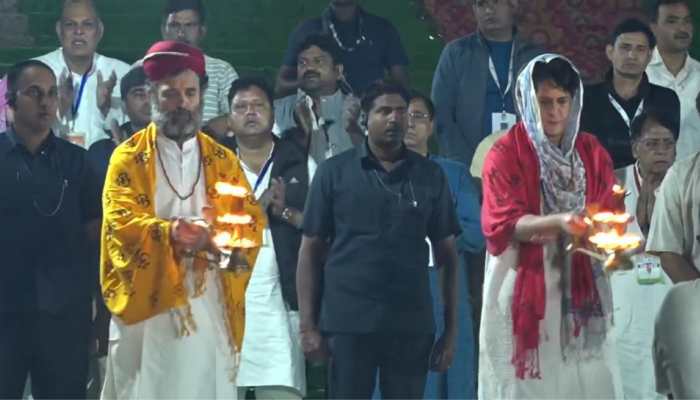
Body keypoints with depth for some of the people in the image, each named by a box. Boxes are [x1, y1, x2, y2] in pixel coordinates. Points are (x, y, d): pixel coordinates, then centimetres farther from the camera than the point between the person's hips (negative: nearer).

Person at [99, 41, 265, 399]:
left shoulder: (224, 160, 13)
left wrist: (218, 238, -16)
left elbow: (252, 223, 6)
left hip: (209, 306, 3)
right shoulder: (129, 157, 3)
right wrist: (168, 232, -26)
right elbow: (120, 223, -9)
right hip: (147, 304, -2)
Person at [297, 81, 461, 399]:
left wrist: (451, 328, 4)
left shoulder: (430, 176, 7)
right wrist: (308, 325, -3)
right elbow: (311, 249, 4)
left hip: (413, 325, 2)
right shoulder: (333, 172, 3)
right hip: (349, 324, -2)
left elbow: (447, 254, 10)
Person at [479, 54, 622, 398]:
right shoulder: (505, 154, -4)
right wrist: (558, 222, -29)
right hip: (526, 289, -3)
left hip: (579, 289, 4)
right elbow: (502, 223, -13)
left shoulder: (591, 152, 9)